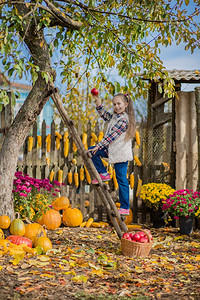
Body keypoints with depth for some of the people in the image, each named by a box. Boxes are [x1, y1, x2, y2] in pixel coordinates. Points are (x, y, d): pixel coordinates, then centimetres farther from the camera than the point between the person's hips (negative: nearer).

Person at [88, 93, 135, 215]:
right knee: (91, 151, 6)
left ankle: (125, 208, 0)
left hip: (121, 153, -9)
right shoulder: (115, 116, 10)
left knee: (121, 179, -5)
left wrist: (98, 146, -22)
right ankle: (104, 174, 10)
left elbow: (111, 136, -23)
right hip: (112, 149, 9)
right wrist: (98, 103, 15)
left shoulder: (123, 120, -19)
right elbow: (105, 115, 28)